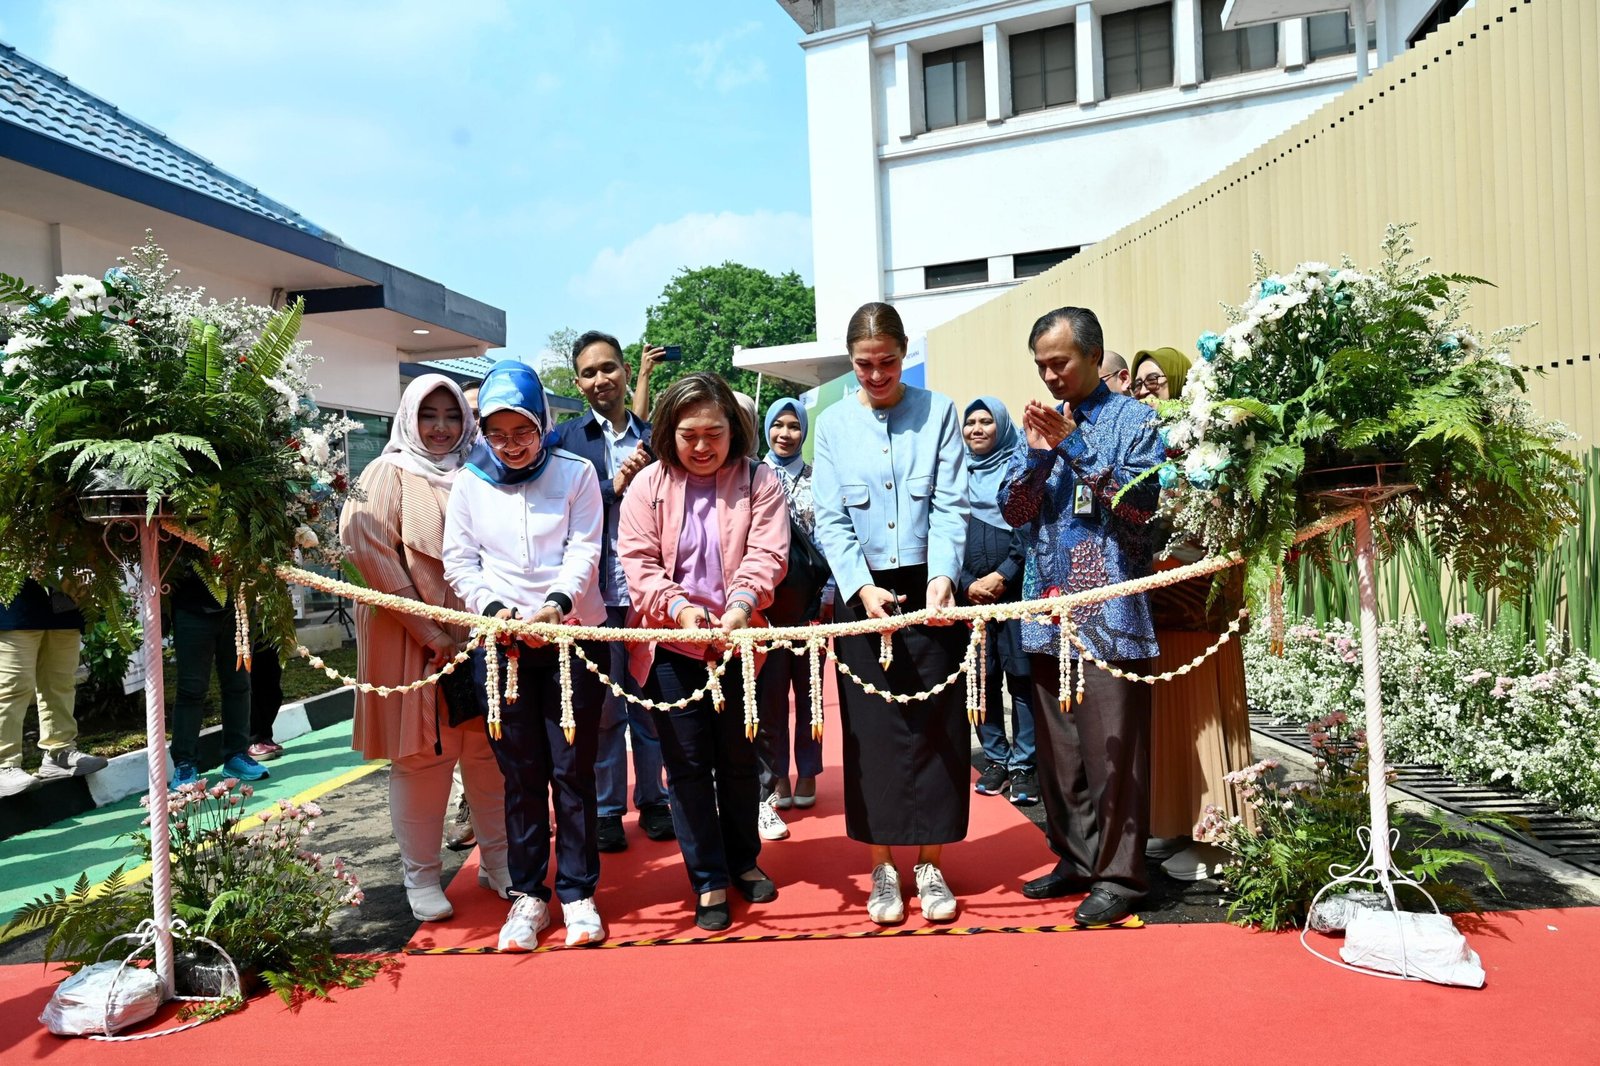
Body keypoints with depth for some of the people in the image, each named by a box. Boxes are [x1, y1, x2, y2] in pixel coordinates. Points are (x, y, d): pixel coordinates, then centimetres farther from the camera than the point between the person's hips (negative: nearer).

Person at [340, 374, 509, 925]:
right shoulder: (389, 473, -2)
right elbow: (368, 551, -12)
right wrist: (428, 631, -15)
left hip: (478, 634, 4)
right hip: (410, 639, -4)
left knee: (489, 749, 8)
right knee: (419, 755, 3)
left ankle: (498, 860, 23)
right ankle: (421, 877, 17)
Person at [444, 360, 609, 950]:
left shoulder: (575, 472, 2)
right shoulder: (469, 482, 6)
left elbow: (584, 551, -5)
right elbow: (459, 564, 6)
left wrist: (557, 603, -21)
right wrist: (495, 607, -11)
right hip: (500, 642, 1)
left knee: (573, 769, 2)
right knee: (521, 774, 6)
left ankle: (577, 893, 14)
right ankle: (528, 895, 17)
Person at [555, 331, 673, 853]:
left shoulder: (653, 436, 8)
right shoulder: (566, 438, 2)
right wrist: (613, 486, -15)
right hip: (596, 590, -2)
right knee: (603, 705, 7)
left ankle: (653, 799, 25)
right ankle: (607, 809, 19)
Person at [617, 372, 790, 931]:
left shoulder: (758, 481, 0)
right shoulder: (648, 485, 1)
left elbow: (767, 555, -10)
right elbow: (637, 561, -5)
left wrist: (741, 605, -28)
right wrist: (677, 605, -22)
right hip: (670, 648, 0)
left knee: (739, 759, 14)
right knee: (688, 763, 4)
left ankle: (744, 859, 35)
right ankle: (708, 880, 17)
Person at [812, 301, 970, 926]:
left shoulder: (938, 413, 2)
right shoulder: (833, 424, 5)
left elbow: (949, 505, -5)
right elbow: (831, 520, 0)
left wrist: (941, 578, -20)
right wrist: (863, 587, -15)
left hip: (928, 589, 0)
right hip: (863, 593, 1)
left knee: (936, 723, 4)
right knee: (872, 728, 4)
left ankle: (930, 864, 17)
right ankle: (882, 866, 16)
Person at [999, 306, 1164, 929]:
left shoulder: (1132, 419, 0)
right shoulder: (1042, 422, 14)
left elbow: (1142, 504, -12)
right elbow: (1013, 511, 8)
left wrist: (1077, 447, -16)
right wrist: (1038, 453, -9)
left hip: (1111, 614, -5)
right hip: (1051, 613, 6)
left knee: (1112, 749, -3)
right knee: (1057, 748, 11)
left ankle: (1118, 875, 8)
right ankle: (1075, 859, 24)